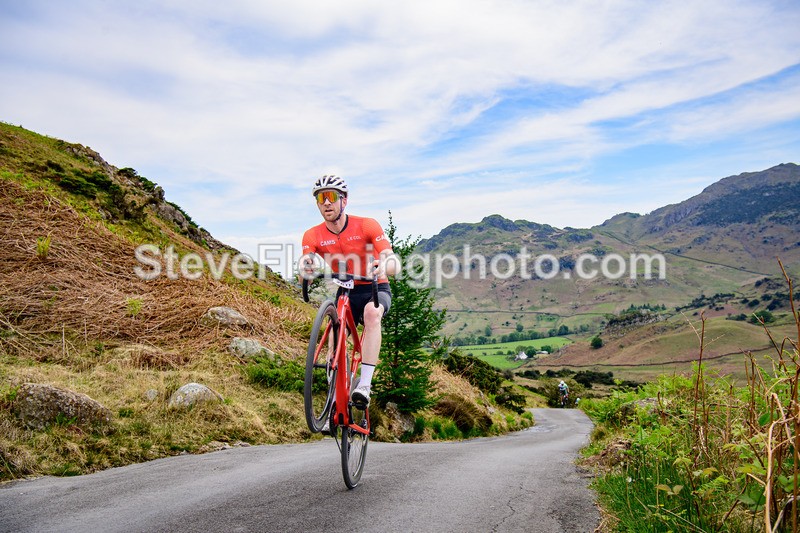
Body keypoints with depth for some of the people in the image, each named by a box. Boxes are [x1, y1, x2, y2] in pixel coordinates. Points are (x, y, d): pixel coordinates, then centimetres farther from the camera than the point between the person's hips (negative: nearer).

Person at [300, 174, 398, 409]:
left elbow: (394, 264, -25)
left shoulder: (367, 225, -17)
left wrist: (382, 266, -50)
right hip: (343, 293, 4)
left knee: (371, 313, -35)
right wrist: (306, 267, -45)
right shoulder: (312, 236, -9)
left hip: (375, 289, -3)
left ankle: (364, 385, -38)